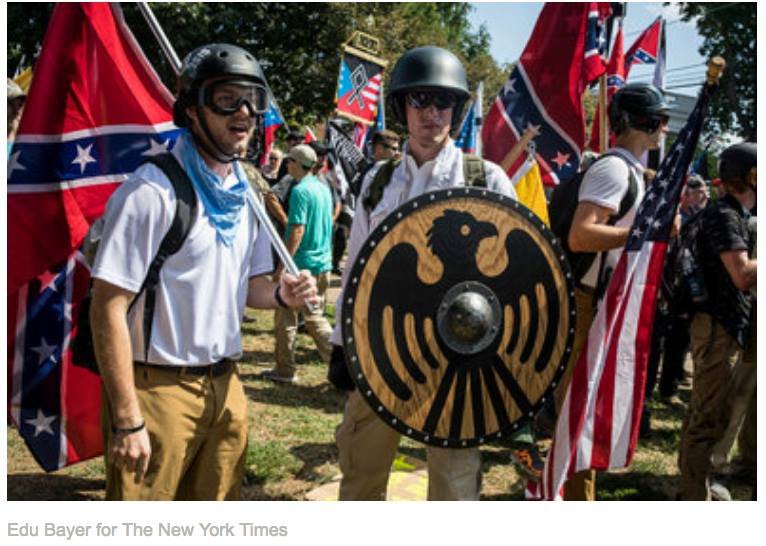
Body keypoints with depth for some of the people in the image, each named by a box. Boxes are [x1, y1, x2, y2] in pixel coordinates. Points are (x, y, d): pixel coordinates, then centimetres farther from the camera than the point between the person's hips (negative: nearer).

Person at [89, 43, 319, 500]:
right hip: (158, 388, -7)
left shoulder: (246, 194, 7)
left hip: (225, 385, 7)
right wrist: (127, 419, -18)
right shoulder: (154, 190, -16)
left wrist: (281, 295, -7)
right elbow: (109, 308, -17)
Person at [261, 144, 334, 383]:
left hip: (301, 264, -8)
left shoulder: (300, 191, -15)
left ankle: (284, 370, 16)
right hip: (323, 264, 8)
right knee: (315, 317, 15)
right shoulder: (324, 188, 10)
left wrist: (283, 265, -18)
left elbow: (297, 231, -20)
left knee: (285, 318, 6)